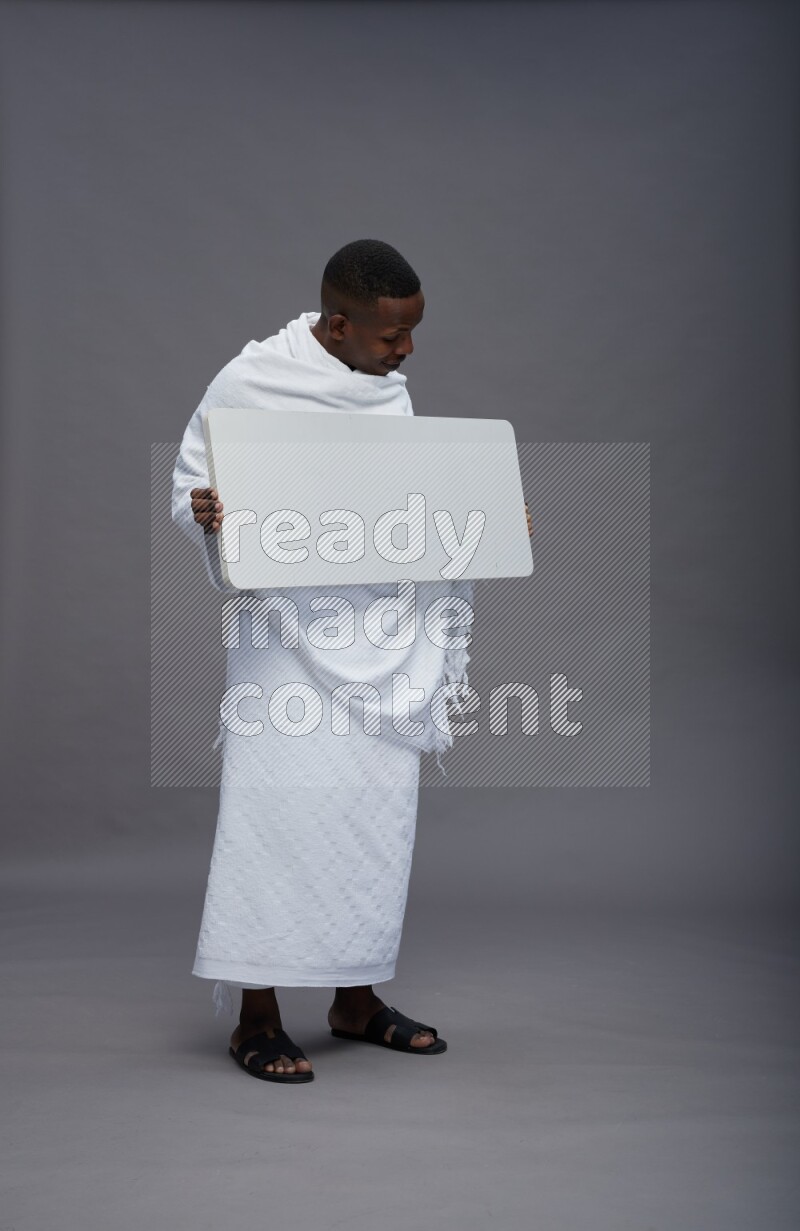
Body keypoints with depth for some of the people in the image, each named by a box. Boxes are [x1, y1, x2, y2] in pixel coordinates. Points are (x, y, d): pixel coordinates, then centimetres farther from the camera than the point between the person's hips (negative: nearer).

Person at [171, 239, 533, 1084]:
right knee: (284, 806, -7)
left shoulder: (391, 390, 11)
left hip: (383, 634, 6)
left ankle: (357, 999, 22)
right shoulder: (251, 381, -8)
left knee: (379, 808, 8)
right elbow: (189, 481, -2)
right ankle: (256, 1018, 4)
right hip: (289, 634, -6)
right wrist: (205, 514, -24)